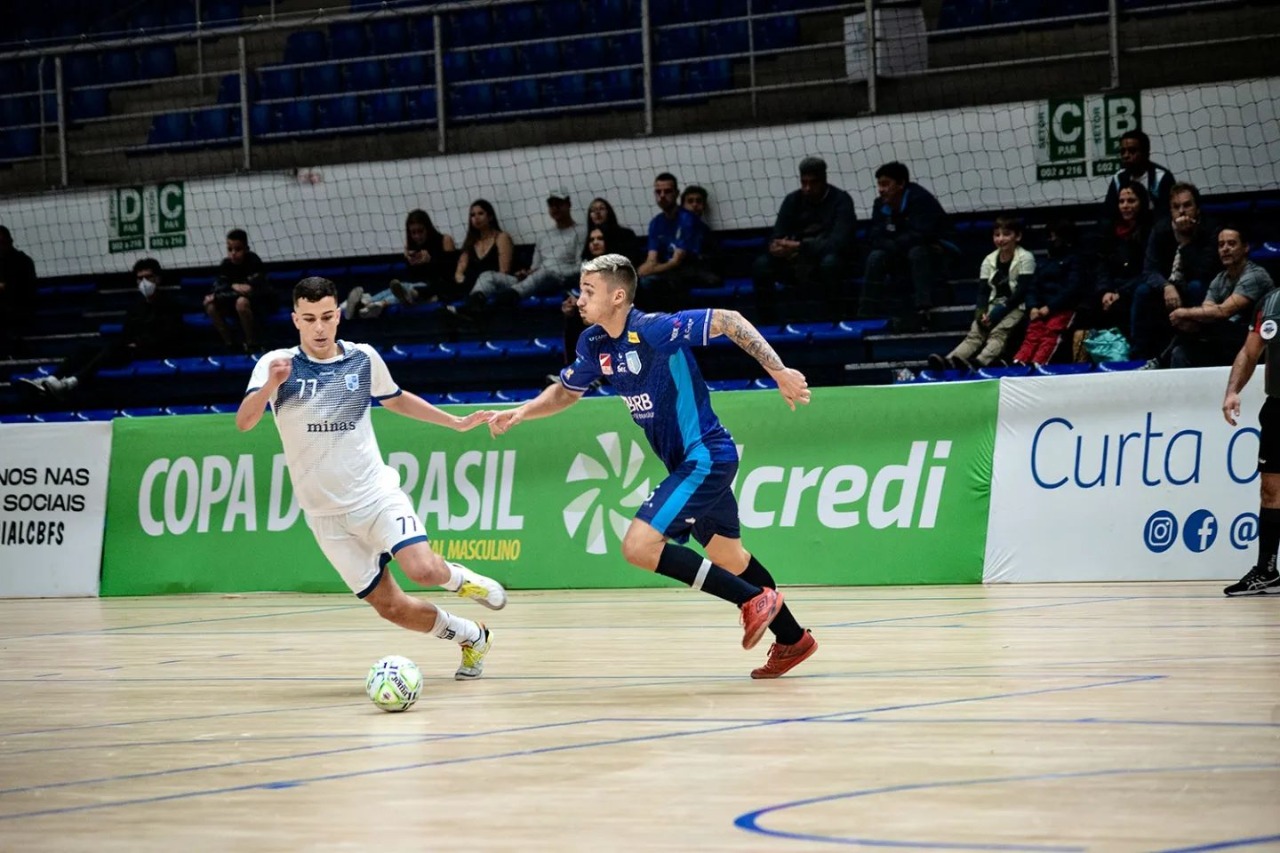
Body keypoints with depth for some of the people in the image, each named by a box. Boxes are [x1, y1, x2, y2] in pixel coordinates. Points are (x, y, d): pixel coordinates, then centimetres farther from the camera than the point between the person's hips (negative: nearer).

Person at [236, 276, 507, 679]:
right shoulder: (277, 364, -8)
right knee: (392, 607, -1)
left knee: (424, 570, -24)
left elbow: (396, 399, 22)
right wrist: (271, 385, -41)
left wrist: (456, 422, 20)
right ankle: (473, 637, 23)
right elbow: (244, 422, -23)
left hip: (376, 493, 0)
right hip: (326, 515, 0)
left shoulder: (364, 358, 1)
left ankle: (463, 579, 11)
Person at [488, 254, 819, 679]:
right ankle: (792, 639, 35)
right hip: (688, 462, 9)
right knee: (729, 559, 19)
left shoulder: (655, 330, -22)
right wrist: (521, 412, 1)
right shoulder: (594, 344, 2)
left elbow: (728, 320, -19)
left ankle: (755, 598, -9)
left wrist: (779, 372, -21)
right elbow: (566, 391, 18)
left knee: (639, 546, -17)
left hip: (705, 456, -9)